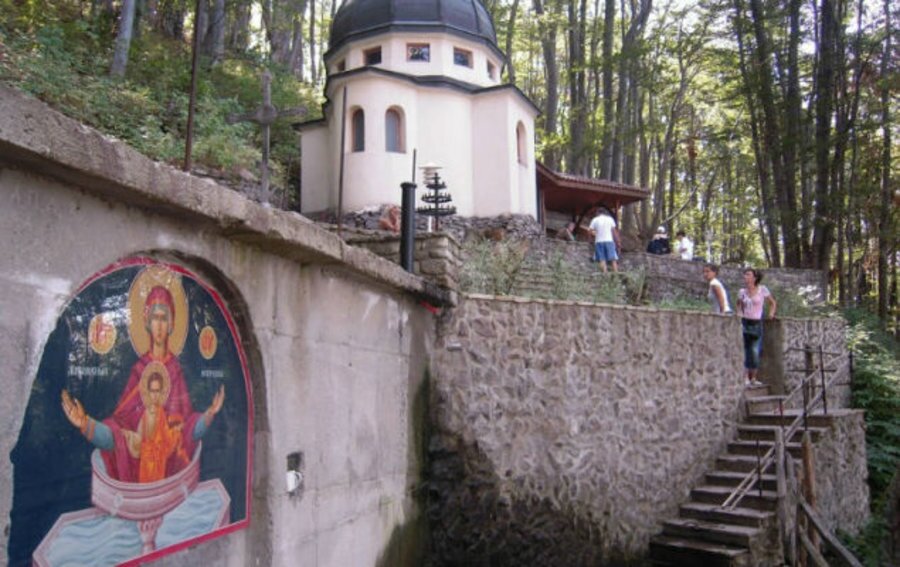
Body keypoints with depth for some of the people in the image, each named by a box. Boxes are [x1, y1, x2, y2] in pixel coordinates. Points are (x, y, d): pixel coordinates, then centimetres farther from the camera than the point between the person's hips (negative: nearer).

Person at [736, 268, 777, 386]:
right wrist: (740, 314, 4)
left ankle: (753, 378, 11)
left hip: (756, 323, -1)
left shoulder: (762, 290, -1)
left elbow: (773, 303, 12)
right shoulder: (742, 292, 6)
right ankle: (745, 377, -1)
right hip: (745, 322, 2)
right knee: (744, 351, -6)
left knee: (755, 351, -1)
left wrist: (771, 314, 0)